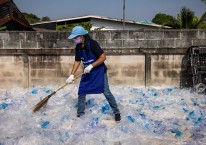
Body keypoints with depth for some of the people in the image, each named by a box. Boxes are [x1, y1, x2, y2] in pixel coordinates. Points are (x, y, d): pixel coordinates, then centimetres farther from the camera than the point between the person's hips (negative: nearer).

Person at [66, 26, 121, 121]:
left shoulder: (92, 44, -23)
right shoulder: (78, 47, -3)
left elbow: (103, 57, -24)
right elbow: (77, 62, 5)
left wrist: (91, 66, -28)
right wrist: (72, 75, -3)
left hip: (99, 71, -6)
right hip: (87, 72, 6)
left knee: (106, 92, -5)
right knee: (81, 91, 5)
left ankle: (116, 112, 11)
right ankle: (80, 113, 21)